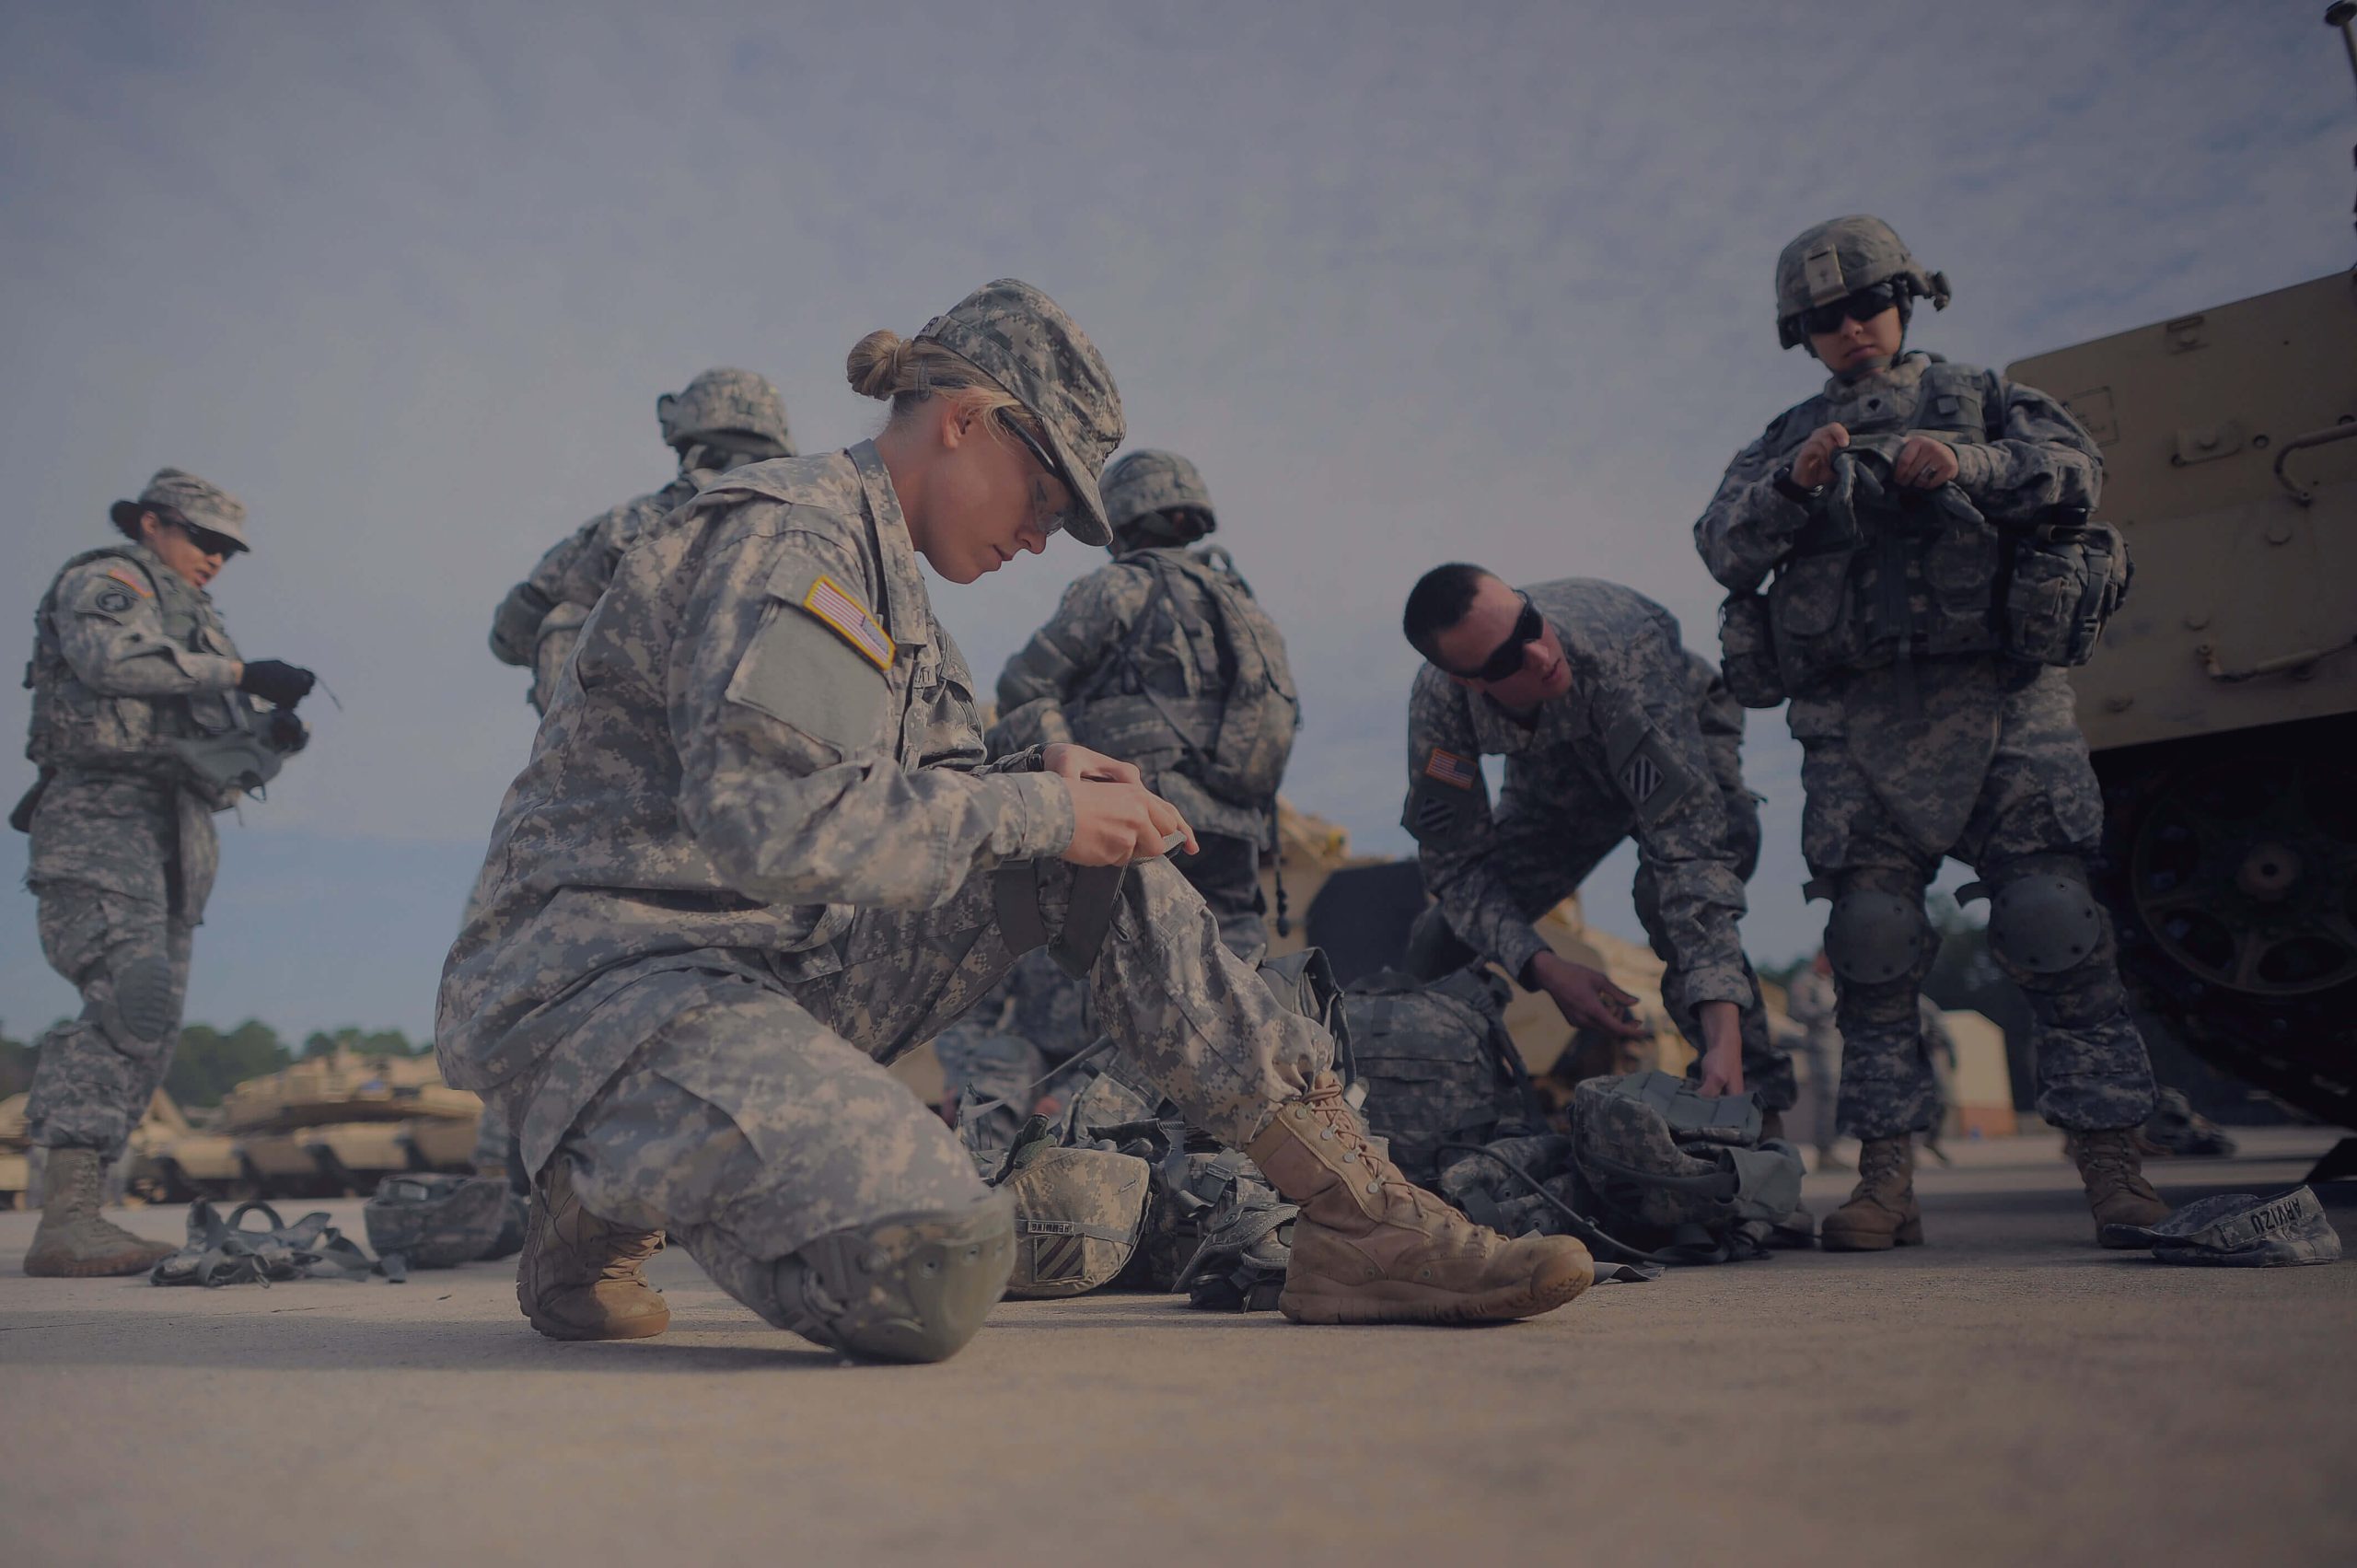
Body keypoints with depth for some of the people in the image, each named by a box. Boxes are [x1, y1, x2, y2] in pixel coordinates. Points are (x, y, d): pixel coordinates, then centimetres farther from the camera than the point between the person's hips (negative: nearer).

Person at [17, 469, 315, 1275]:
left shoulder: (199, 626, 28)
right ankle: (66, 1219, -27)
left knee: (148, 1029, 4)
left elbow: (234, 761, 23)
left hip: (173, 834, 9)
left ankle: (76, 1216, 8)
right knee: (132, 1002, -23)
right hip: (102, 810, -9)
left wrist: (274, 734, 1)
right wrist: (238, 674, -21)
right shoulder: (98, 581, 5)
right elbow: (108, 657, -19)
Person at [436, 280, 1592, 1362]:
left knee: (1087, 859, 2)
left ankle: (1357, 1212, 1)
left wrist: (1038, 783, 0)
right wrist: (1036, 809, -18)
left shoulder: (879, 575, 18)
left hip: (772, 962, 10)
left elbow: (895, 808, 20)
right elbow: (769, 817, -28)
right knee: (933, 1274, -31)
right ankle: (607, 1196, -2)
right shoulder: (792, 534, -14)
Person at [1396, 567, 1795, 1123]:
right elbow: (1455, 864, -23)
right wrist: (1545, 968, -37)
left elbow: (1687, 846, -48)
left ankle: (1756, 1105, -18)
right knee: (1436, 949, -3)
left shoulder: (1619, 654, -44)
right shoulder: (1437, 700, -33)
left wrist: (1724, 1035, -55)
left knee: (1668, 891, -34)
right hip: (1554, 781, 3)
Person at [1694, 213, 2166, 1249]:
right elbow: (1721, 545, 6)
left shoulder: (1979, 399, 18)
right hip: (1857, 724, 1)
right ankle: (1885, 1179, 1)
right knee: (1871, 943, -3)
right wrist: (1794, 483, -12)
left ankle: (2112, 1163, -2)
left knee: (2052, 921, -8)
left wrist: (1968, 463, -16)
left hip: (2000, 702, -1)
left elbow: (2076, 468, 1)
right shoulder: (1787, 440, 21)